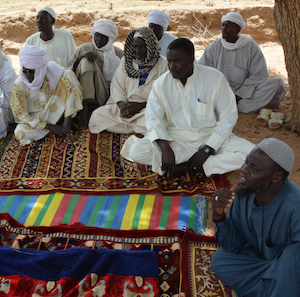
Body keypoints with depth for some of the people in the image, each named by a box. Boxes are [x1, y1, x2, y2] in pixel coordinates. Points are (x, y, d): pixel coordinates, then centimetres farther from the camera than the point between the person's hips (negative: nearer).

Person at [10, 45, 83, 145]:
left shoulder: (51, 69, -19)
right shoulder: (19, 85, -22)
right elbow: (20, 115, -19)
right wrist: (51, 127, -27)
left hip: (55, 109, 2)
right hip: (35, 117, -1)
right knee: (21, 133, -34)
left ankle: (67, 122, -17)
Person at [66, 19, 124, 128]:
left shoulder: (119, 54, 9)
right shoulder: (84, 48, 8)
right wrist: (80, 57, -16)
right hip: (84, 92, 1)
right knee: (86, 61, -25)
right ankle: (84, 106, -33)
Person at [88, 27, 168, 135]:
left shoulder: (162, 64, 3)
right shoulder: (126, 61, 15)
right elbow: (117, 85, 8)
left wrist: (142, 105, -17)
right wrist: (121, 103, -13)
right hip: (125, 105, 4)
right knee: (97, 116, -20)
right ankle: (139, 128, -13)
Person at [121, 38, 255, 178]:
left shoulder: (215, 78, -8)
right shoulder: (161, 84, -4)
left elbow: (228, 118, -5)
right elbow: (153, 119, -5)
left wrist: (208, 149, -15)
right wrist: (165, 148, -24)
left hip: (209, 136, 0)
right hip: (175, 138, 0)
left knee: (250, 153, -26)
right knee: (136, 151, -25)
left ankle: (184, 167, -22)